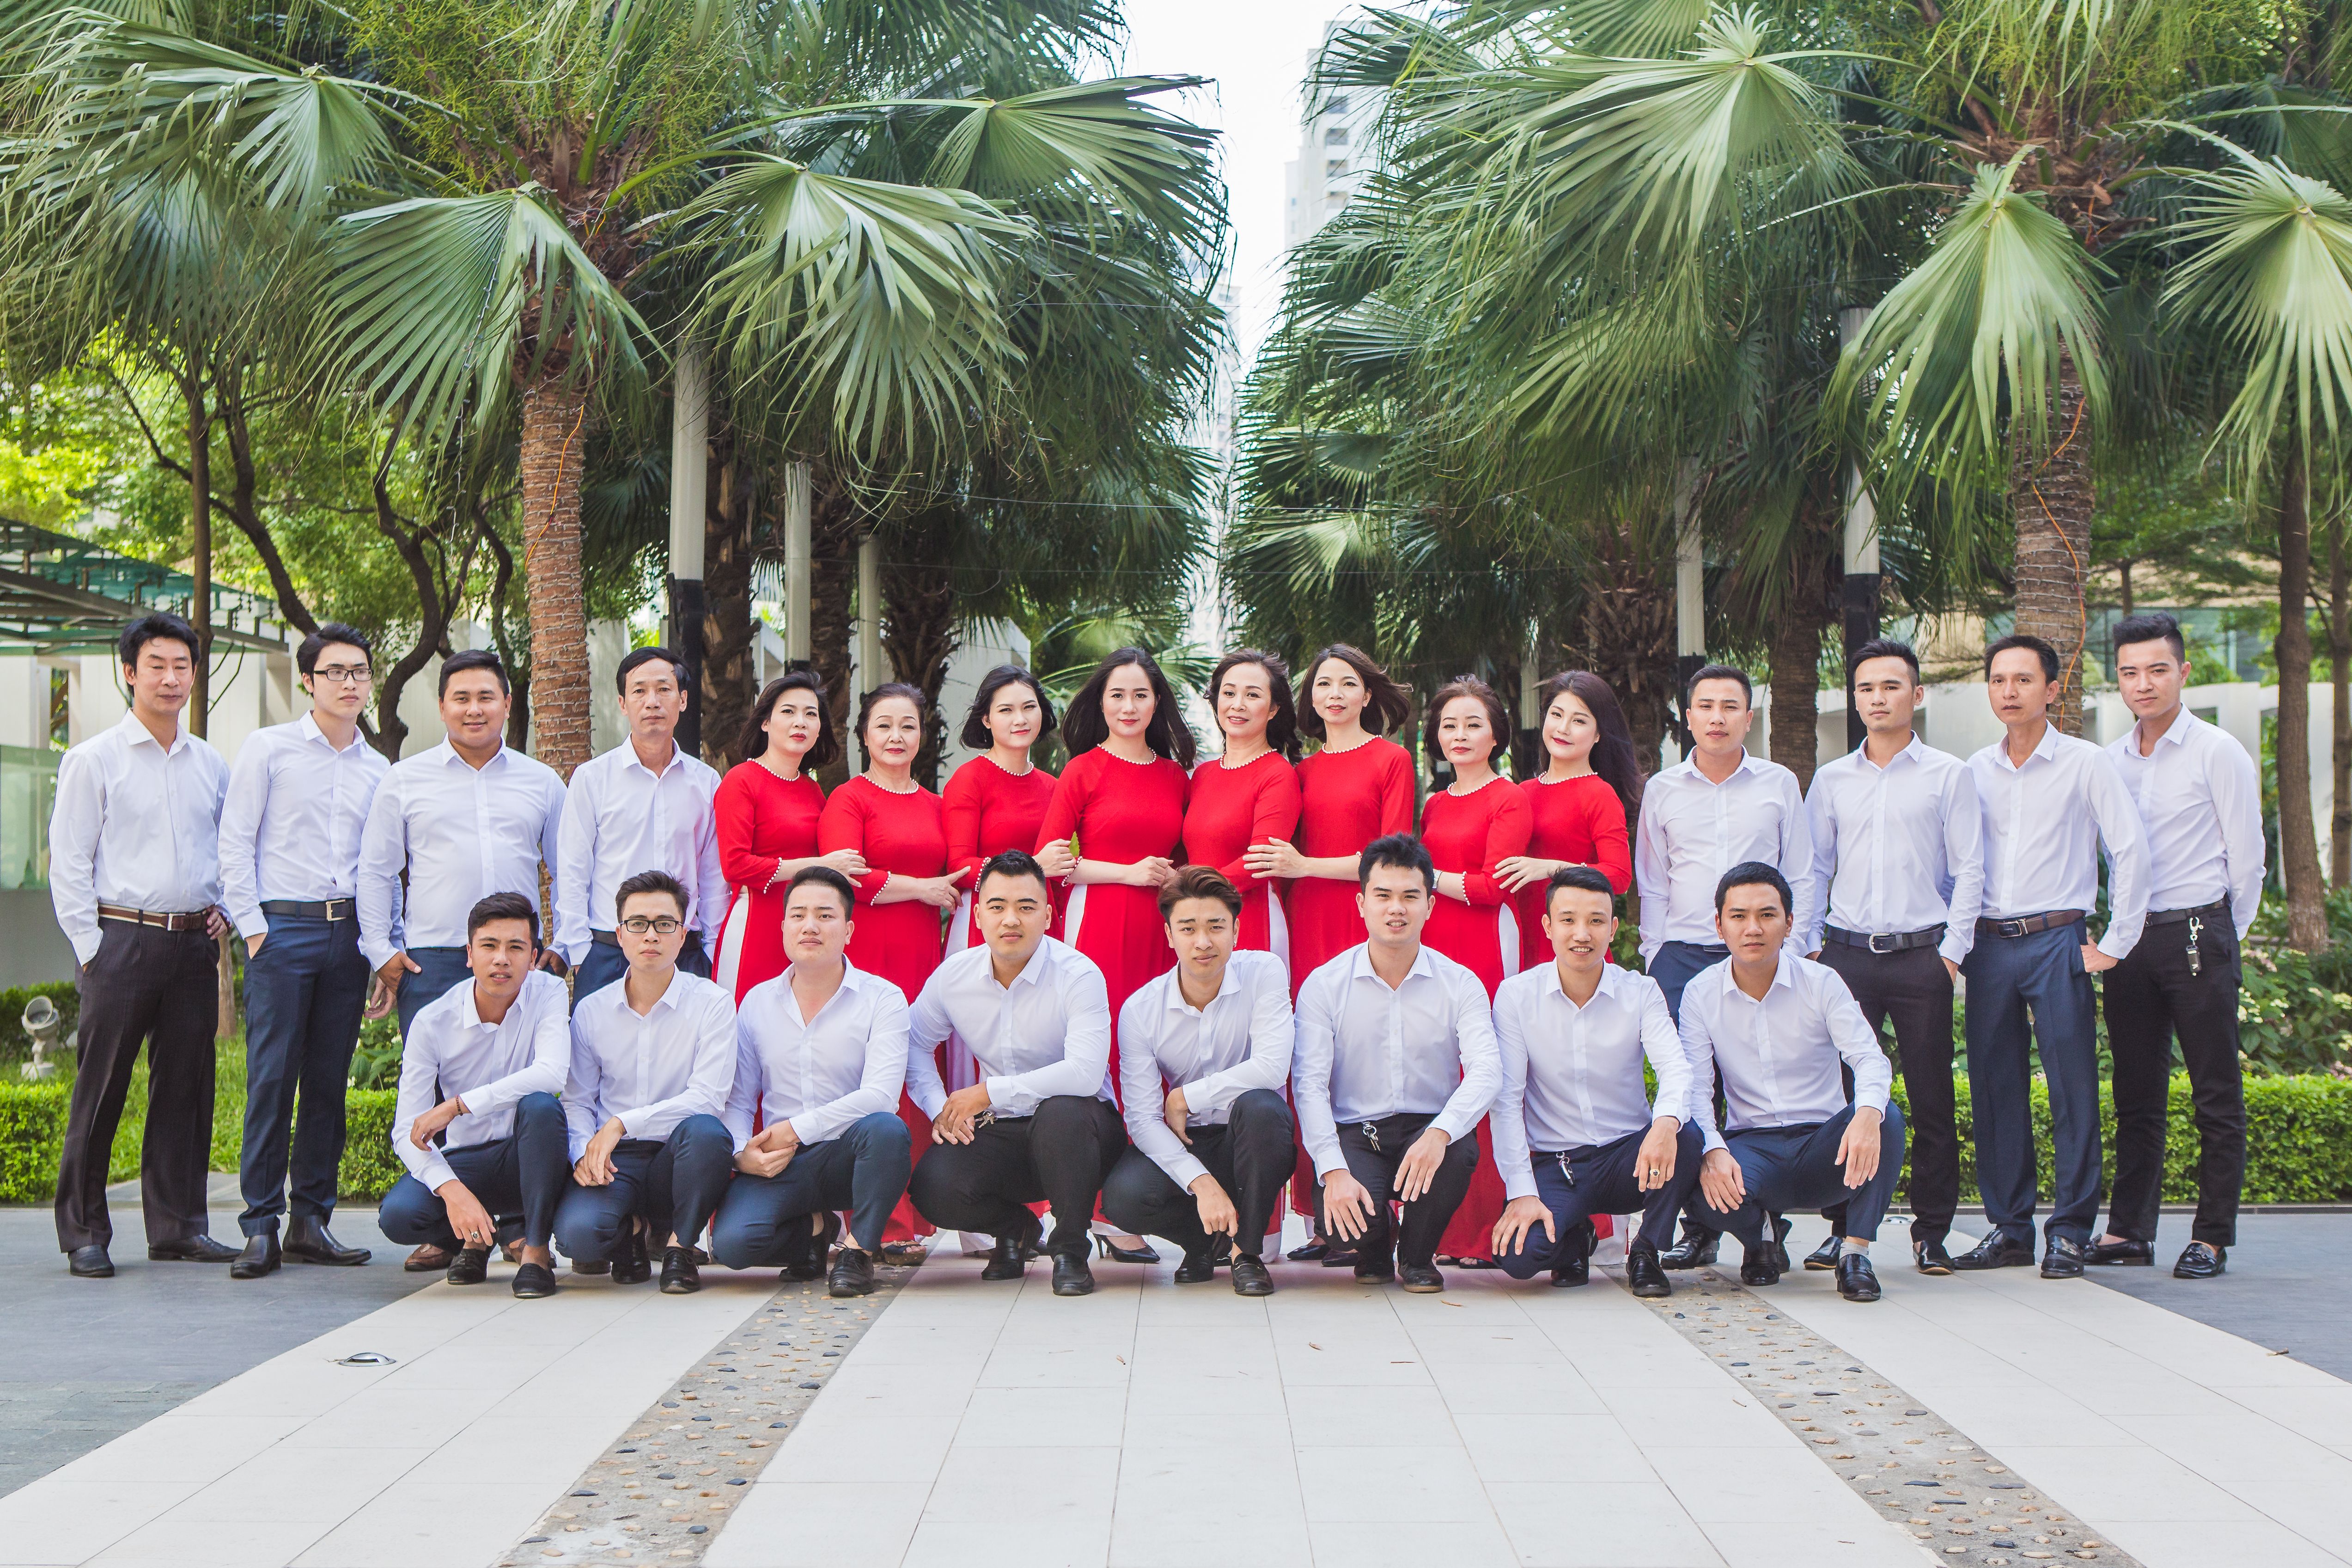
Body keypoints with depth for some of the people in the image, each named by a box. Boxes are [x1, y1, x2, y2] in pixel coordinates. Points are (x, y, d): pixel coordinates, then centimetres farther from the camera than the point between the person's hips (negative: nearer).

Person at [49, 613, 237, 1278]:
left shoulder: (212, 765, 13)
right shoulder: (95, 760, 0)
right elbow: (68, 864, -2)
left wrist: (223, 905, 8)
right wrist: (91, 948, -7)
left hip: (194, 943, 4)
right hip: (122, 940, -4)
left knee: (186, 1086, 6)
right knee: (101, 1091, -3)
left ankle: (178, 1227, 14)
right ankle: (84, 1234, 4)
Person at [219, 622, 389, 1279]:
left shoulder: (378, 768, 15)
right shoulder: (269, 749, 3)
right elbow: (235, 843, 0)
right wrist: (252, 926, -7)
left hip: (349, 932, 4)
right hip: (283, 928, -4)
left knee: (330, 1080, 5)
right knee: (271, 1077, -7)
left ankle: (311, 1221, 12)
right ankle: (260, 1226, -2)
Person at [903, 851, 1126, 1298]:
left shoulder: (1078, 975, -16)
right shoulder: (952, 976, 0)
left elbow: (1086, 1073, -29)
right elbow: (915, 1042, 18)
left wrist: (988, 1092, -24)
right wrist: (938, 1108, 0)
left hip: (1076, 1128, -4)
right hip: (998, 1133, 4)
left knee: (1061, 1111, -39)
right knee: (933, 1187, -24)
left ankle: (1071, 1250, -14)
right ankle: (1014, 1227, 13)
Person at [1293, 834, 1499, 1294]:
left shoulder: (1460, 985, 0)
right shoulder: (1324, 985, -1)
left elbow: (1487, 1070, -14)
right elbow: (1309, 1085, -8)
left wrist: (1440, 1133, -35)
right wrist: (1334, 1171, -23)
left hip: (1429, 1131, 1)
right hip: (1355, 1134, -1)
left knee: (1459, 1152, -34)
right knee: (1346, 1216, -31)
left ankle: (1417, 1255, 0)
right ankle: (1374, 1251, 13)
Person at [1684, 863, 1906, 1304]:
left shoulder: (1821, 983, -2)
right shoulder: (1700, 994, 0)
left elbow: (1869, 1058, -13)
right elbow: (1694, 1088, -6)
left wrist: (1868, 1113, -37)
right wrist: (1712, 1150, -27)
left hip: (1822, 1144, 0)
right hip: (1749, 1147, 0)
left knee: (1887, 1118, -31)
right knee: (1703, 1180, -35)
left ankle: (1856, 1251, -14)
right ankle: (1758, 1238, 3)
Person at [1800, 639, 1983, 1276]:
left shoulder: (1948, 775, 5)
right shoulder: (1831, 780, 12)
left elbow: (1969, 870, 3)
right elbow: (1812, 869, 16)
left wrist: (1953, 950, -5)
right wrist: (1808, 947, 7)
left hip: (1921, 955, -2)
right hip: (1846, 954, 2)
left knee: (1931, 1097, 0)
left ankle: (1932, 1230, 9)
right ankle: (1844, 1226, 8)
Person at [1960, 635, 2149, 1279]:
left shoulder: (2086, 763, -1)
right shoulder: (1974, 771, 11)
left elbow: (2131, 850, -3)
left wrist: (2115, 944, -5)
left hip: (2057, 942, -4)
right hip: (1988, 946, 4)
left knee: (2072, 1090, -3)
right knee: (1994, 1089, 6)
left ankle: (2070, 1232, 4)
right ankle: (2008, 1227, 14)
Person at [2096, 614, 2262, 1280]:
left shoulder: (2218, 754, -4)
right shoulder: (2111, 761, 11)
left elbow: (2246, 858, -1)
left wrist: (2219, 940, 4)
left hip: (2198, 933, -5)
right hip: (2128, 940, 5)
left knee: (2217, 1095, 0)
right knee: (2136, 1094, 9)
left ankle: (2212, 1237, 4)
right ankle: (2129, 1230, 14)